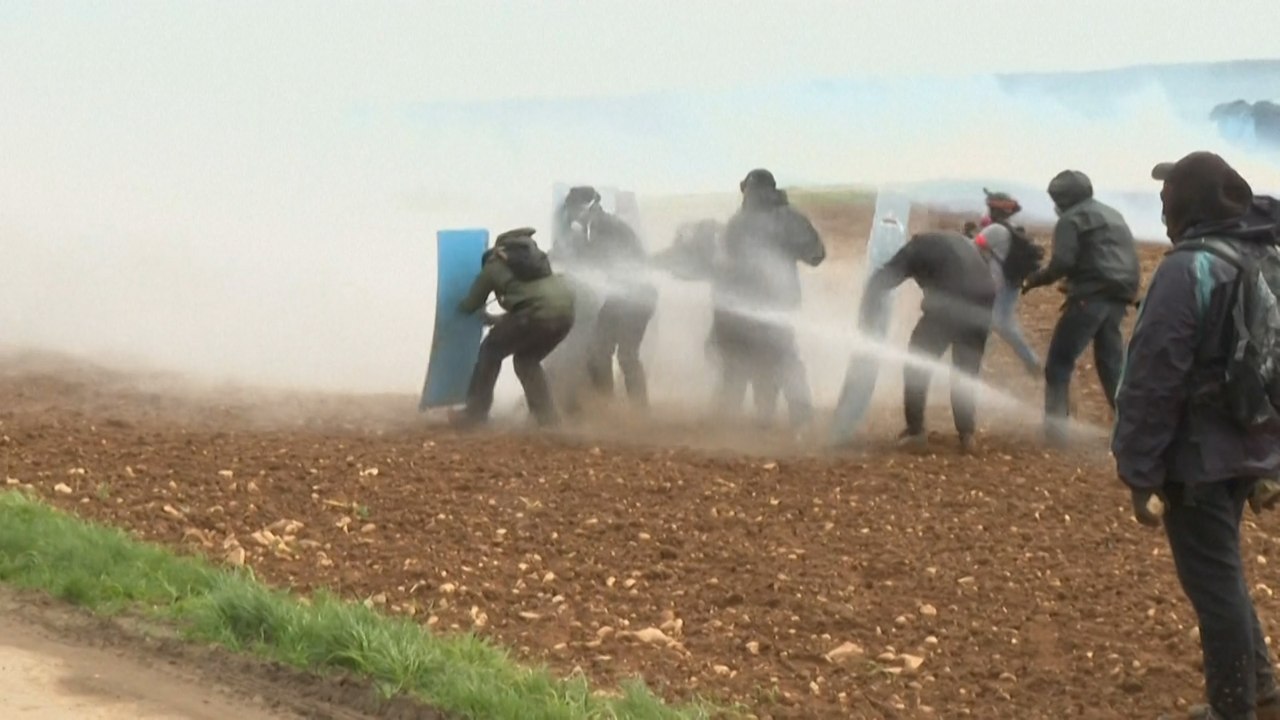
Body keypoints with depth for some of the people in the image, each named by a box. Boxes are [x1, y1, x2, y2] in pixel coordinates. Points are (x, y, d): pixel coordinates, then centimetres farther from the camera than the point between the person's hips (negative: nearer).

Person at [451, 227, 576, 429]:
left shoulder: (492, 265, 20)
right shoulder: (530, 250, 35)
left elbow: (469, 307, 29)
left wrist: (462, 306, 56)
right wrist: (497, 320, 54)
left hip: (538, 312, -5)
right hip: (565, 308, 5)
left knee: (491, 351, 18)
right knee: (526, 359, 26)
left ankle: (475, 413, 18)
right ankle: (546, 417, 15)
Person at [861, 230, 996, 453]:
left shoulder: (917, 247, 20)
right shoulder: (962, 242, 36)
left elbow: (881, 281, 11)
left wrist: (865, 319, 16)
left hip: (949, 305, -5)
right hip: (983, 305, 5)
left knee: (917, 365, 13)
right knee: (966, 372, 22)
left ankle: (915, 431, 11)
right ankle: (967, 434, 16)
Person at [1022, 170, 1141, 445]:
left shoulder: (1072, 219, -2)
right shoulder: (1112, 216, 25)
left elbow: (1062, 263, -13)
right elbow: (1126, 260, 23)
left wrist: (1033, 280, 0)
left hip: (1092, 298, -8)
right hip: (1118, 298, 8)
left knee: (1060, 361, -1)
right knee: (1111, 363, 16)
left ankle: (1055, 426, -6)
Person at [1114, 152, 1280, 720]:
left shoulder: (1189, 269, -19)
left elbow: (1154, 380, -20)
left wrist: (1139, 472, -16)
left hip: (1200, 454, -9)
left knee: (1213, 582, 1)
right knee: (1223, 570, 23)